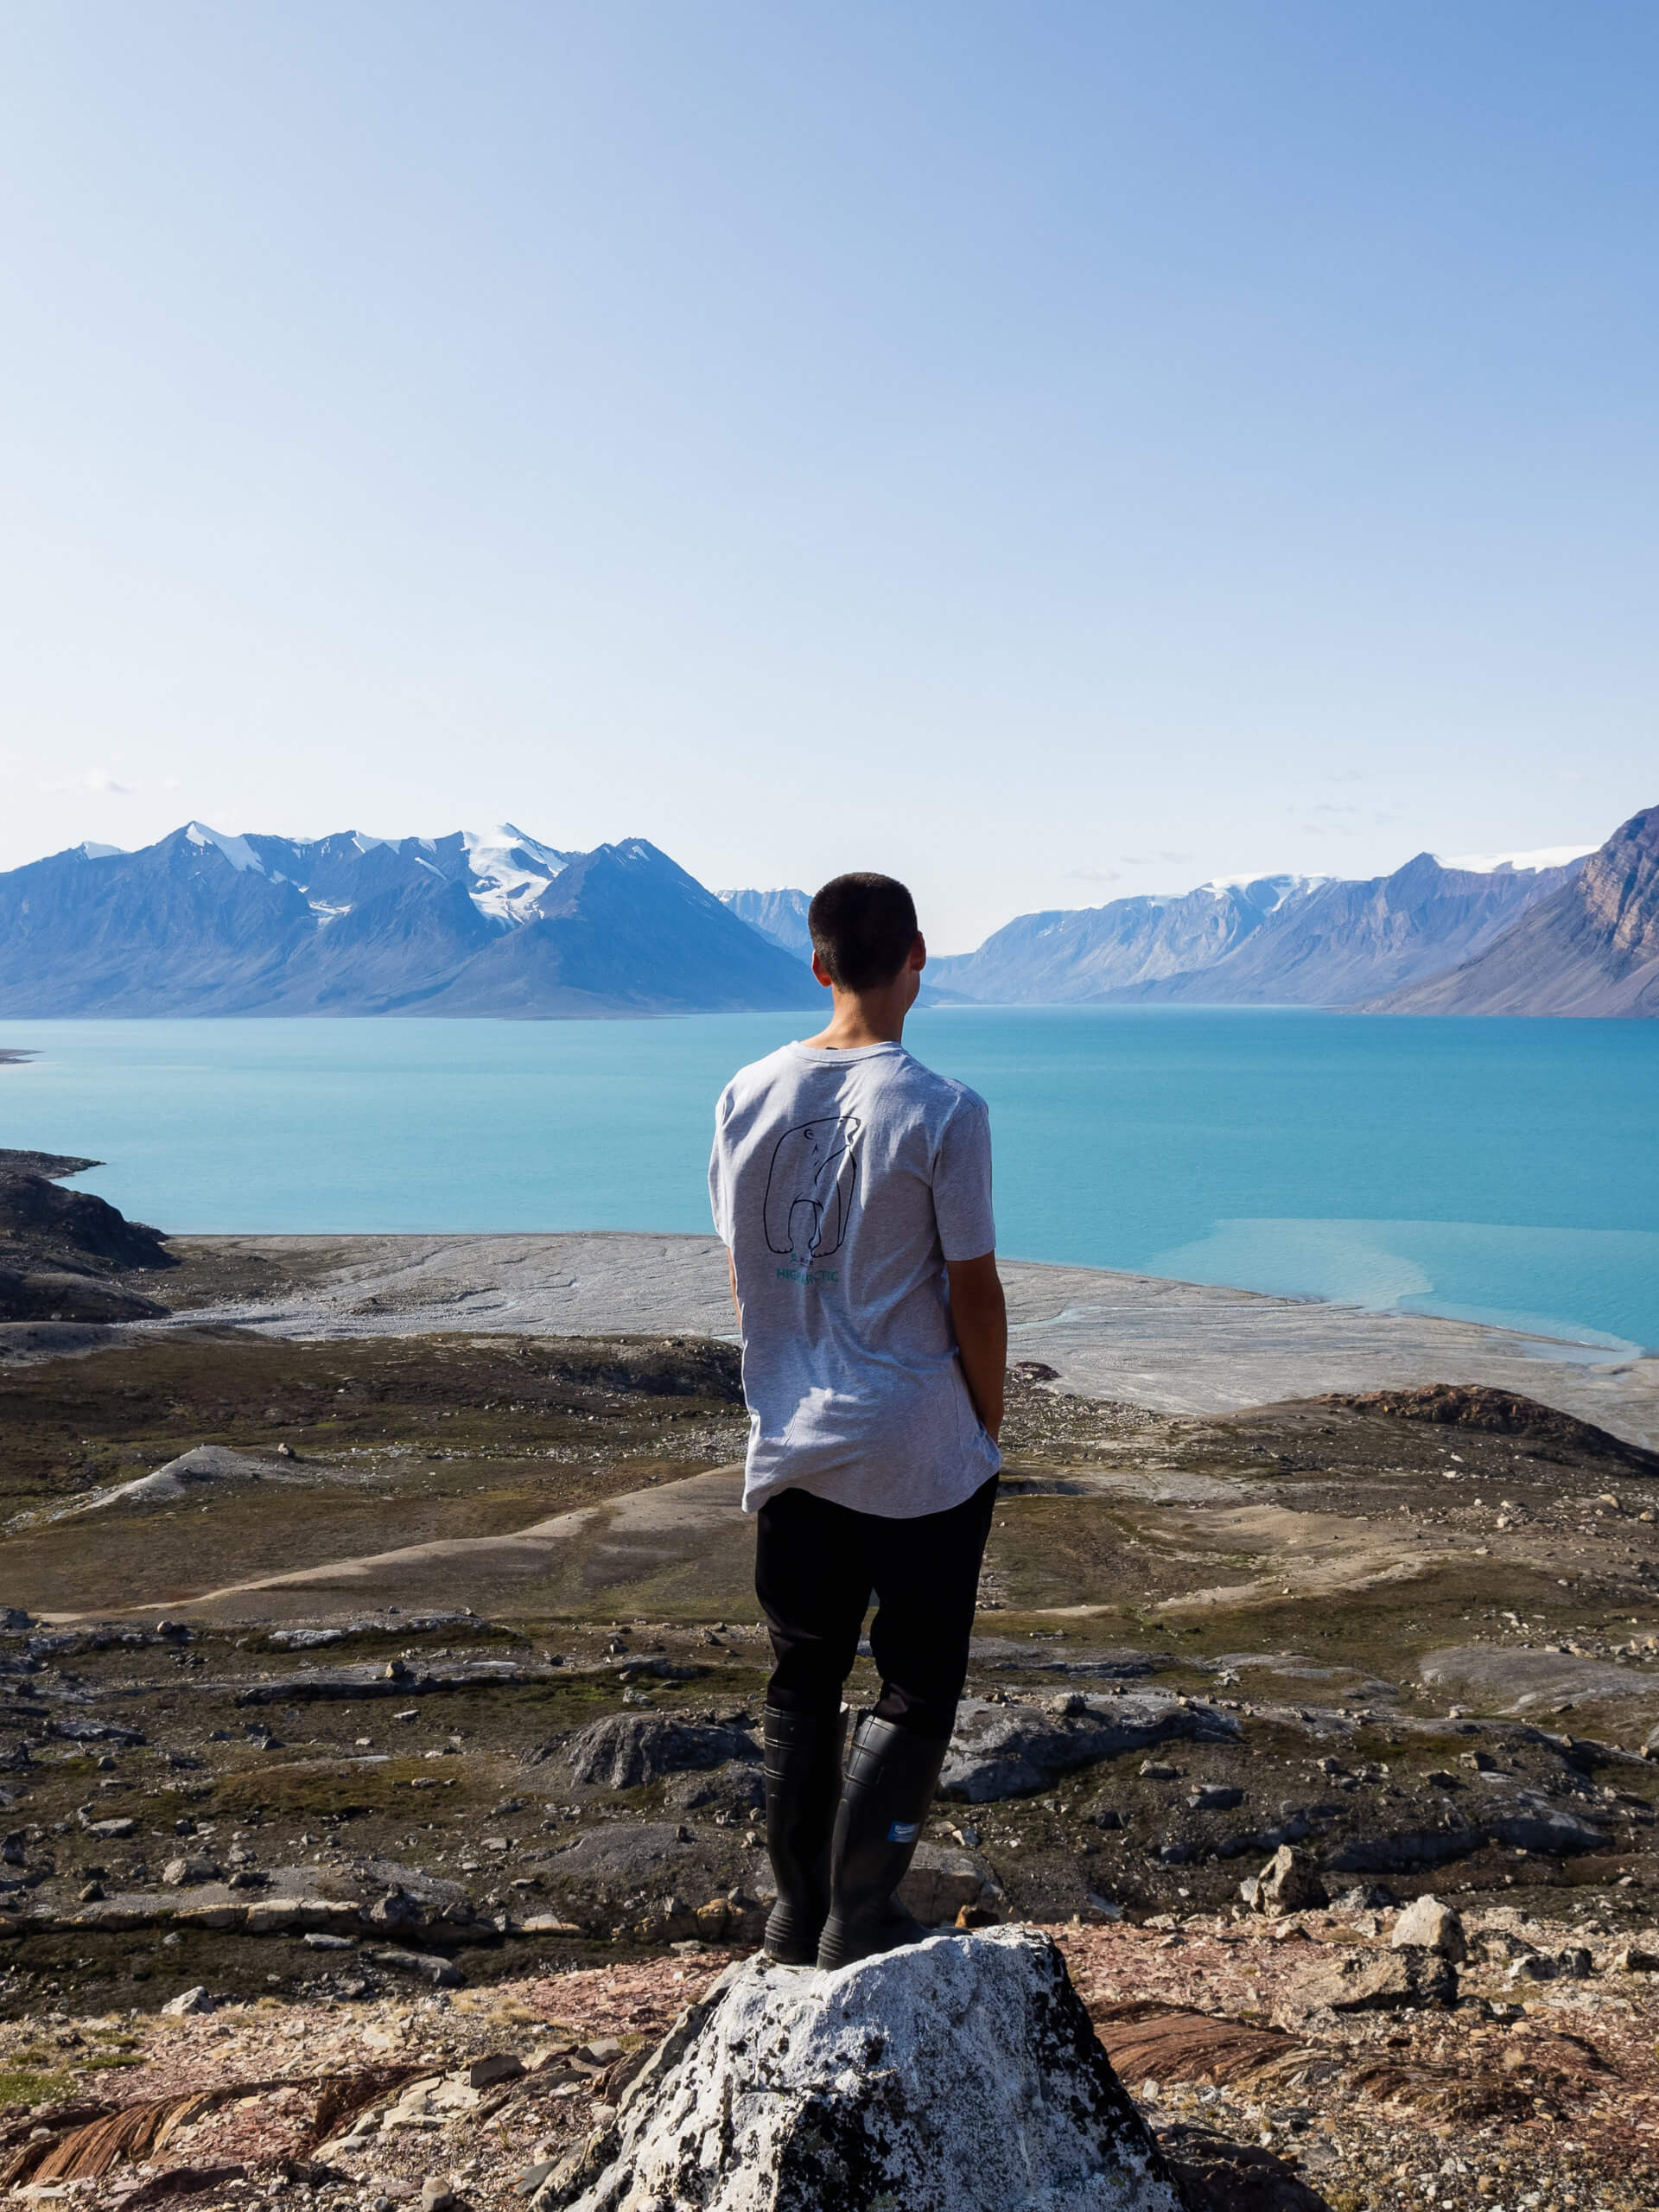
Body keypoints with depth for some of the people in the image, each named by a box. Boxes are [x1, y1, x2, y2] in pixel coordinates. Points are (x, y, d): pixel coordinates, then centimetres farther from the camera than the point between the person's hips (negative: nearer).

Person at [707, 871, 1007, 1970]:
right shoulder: (943, 1112, -15)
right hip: (922, 1455, -5)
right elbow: (973, 1292, -10)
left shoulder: (748, 1096, 0)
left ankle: (801, 1912, 29)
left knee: (803, 1686, 18)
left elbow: (742, 1272, 9)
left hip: (791, 1450, 5)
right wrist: (989, 1426, 4)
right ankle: (863, 1917, 11)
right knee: (917, 1691, 10)